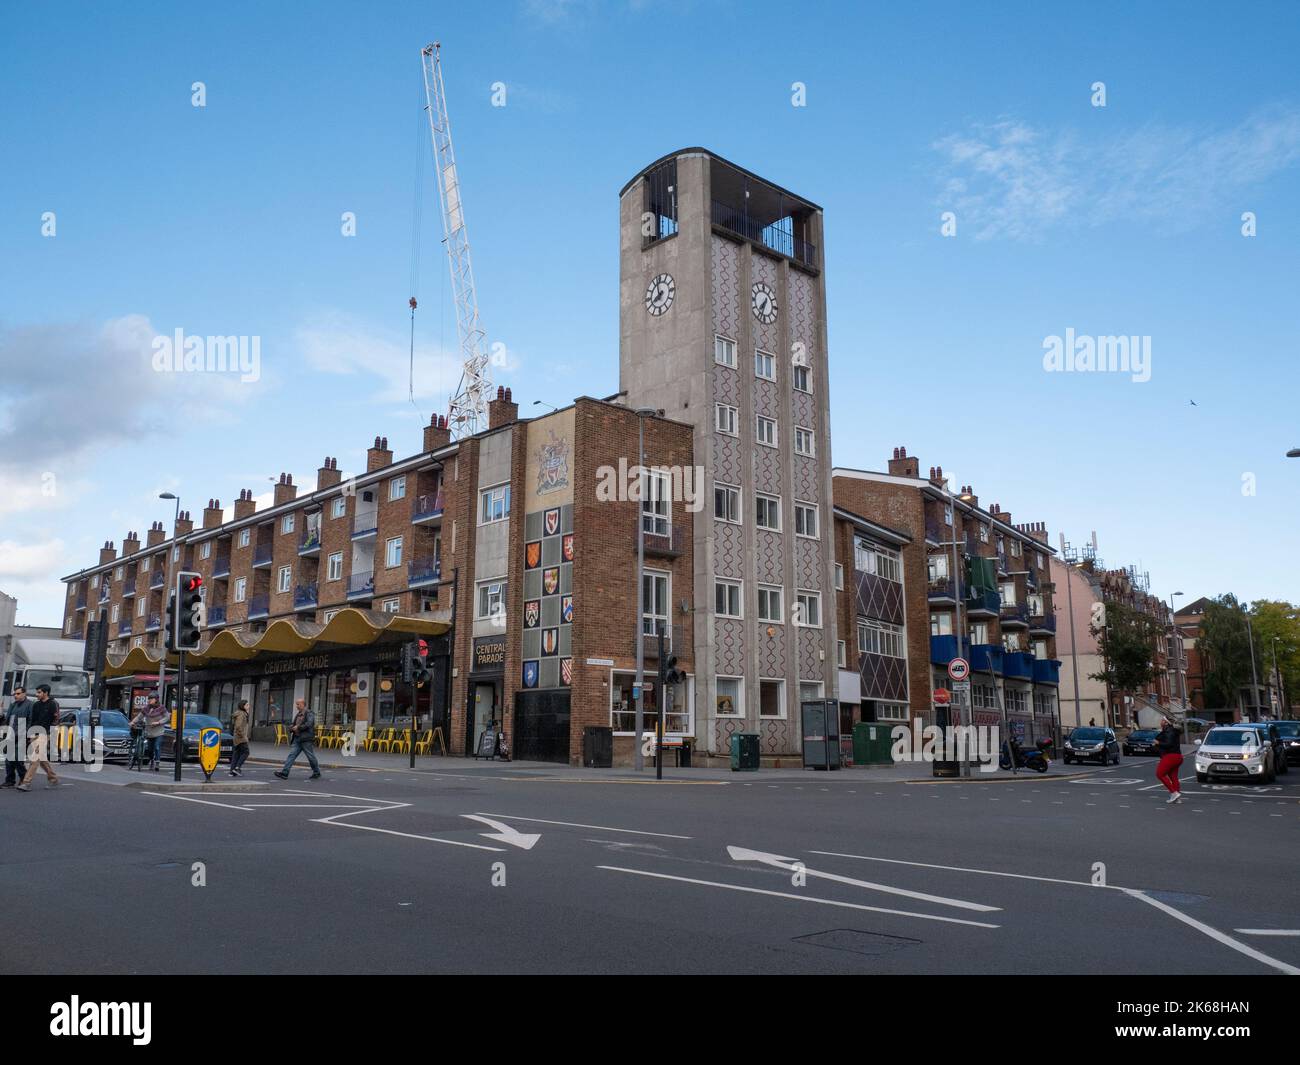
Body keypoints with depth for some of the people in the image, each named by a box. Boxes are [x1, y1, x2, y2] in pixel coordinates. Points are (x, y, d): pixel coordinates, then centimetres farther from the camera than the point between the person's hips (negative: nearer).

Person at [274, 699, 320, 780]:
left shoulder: (309, 714, -8)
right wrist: (292, 728, 1)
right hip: (297, 739, 8)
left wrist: (298, 727, -15)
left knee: (311, 757, 1)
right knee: (291, 755, -3)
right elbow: (294, 725, 24)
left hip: (306, 739, -8)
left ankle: (317, 773, 14)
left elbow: (308, 724, -22)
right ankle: (284, 772, -8)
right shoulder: (298, 714, 17)